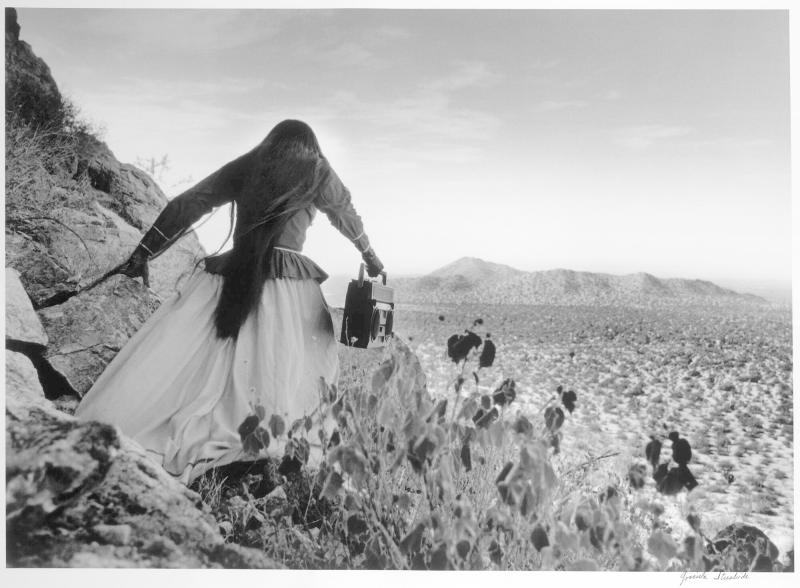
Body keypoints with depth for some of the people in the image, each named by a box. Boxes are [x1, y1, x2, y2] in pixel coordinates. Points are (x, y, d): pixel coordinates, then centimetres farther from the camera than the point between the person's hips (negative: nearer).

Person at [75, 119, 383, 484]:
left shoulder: (242, 167, 16)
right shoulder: (318, 172, 13)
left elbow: (187, 204, 11)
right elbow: (347, 217, 27)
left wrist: (144, 252, 14)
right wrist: (369, 255, 43)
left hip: (230, 279, 2)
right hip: (290, 288, -1)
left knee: (174, 364, -2)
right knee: (282, 376, -1)